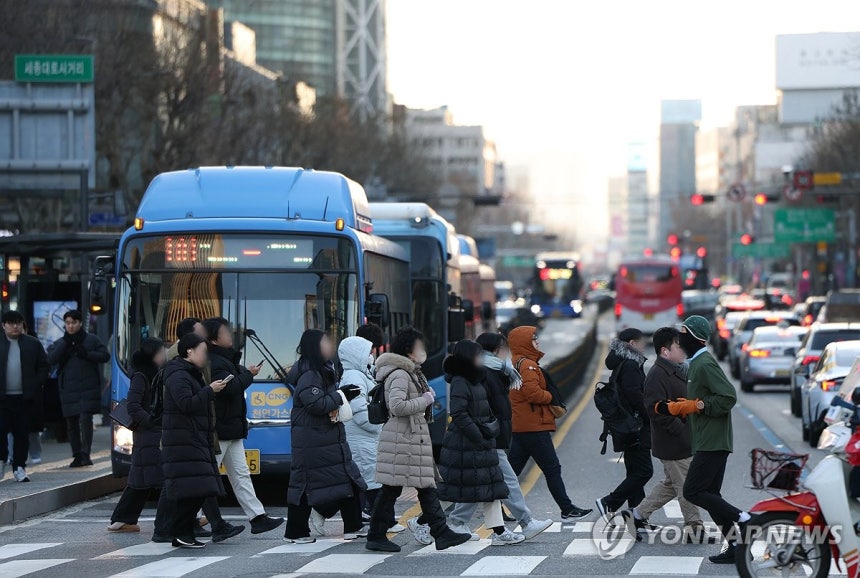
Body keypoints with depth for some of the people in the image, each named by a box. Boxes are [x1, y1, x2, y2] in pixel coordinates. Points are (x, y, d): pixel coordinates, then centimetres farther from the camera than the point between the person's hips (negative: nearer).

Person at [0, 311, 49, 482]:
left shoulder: (33, 344, 8)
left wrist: (36, 385, -3)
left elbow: (44, 366, 9)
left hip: (25, 397, 1)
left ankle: (19, 467, 9)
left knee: (22, 434, 3)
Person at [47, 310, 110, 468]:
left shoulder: (91, 340, 6)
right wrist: (66, 342, -11)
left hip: (88, 388, -3)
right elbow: (51, 359, -6)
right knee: (72, 424, 7)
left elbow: (105, 356, 2)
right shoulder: (60, 343, 11)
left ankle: (86, 454, -14)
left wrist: (87, 355, -12)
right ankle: (77, 456, 15)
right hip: (68, 389, 3)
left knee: (85, 419, -15)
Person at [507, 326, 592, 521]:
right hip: (534, 426, -10)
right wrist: (550, 397, -7)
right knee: (552, 469, -4)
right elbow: (532, 393, -25)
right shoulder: (527, 365, -14)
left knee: (513, 469, 11)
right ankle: (567, 510, -1)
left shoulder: (514, 364, 18)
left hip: (519, 427, 10)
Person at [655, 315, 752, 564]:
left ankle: (742, 519, -6)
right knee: (709, 494, 10)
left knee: (693, 492, -9)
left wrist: (696, 405, -18)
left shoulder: (705, 364, -16)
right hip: (707, 441, 11)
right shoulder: (696, 363, 17)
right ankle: (735, 546, 11)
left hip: (713, 442, -11)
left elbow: (728, 397, -23)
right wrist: (675, 407, 10)